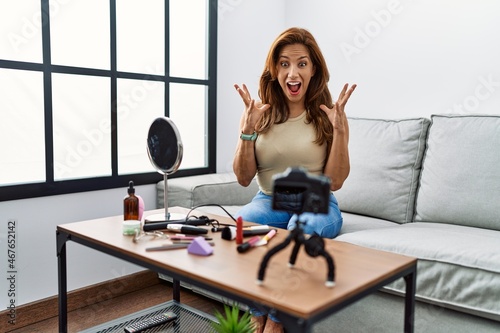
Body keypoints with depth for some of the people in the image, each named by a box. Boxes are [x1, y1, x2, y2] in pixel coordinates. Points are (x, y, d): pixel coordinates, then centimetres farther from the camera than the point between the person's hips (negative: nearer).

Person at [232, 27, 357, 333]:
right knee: (239, 224, -31)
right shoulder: (259, 114, 1)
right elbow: (244, 178, -1)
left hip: (317, 204, -1)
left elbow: (335, 181, -7)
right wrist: (248, 130, -15)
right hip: (269, 201, 2)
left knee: (305, 226, -35)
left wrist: (339, 128, -18)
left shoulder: (329, 115, -2)